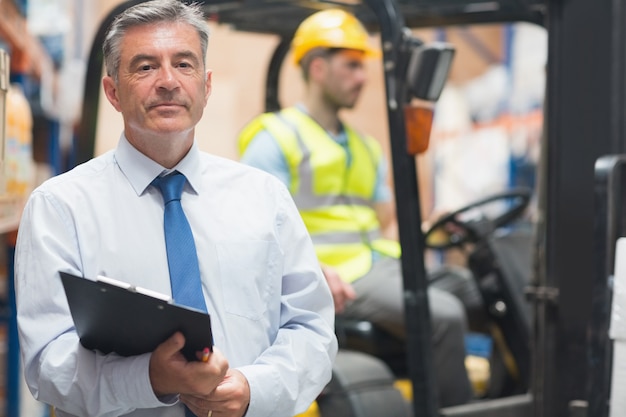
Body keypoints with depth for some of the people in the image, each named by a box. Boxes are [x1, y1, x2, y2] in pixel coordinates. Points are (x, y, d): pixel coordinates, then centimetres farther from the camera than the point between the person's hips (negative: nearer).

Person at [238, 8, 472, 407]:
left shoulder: (367, 148, 24)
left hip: (387, 268, 8)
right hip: (341, 281, -8)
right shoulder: (274, 140, 1)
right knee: (444, 315, -28)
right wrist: (315, 273, -24)